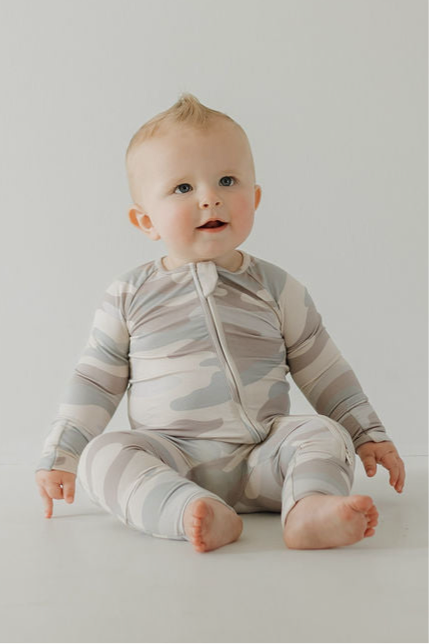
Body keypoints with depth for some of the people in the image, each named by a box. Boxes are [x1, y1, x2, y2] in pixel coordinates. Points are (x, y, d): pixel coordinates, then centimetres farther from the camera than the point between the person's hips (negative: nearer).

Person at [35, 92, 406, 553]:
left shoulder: (277, 289, 7)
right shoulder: (129, 297, 5)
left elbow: (324, 372, 14)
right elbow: (95, 381, 11)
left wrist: (367, 435, 13)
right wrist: (60, 457, 7)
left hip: (261, 457, 1)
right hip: (167, 460, -1)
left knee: (324, 433, -22)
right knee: (102, 456, -26)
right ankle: (196, 514, -45)